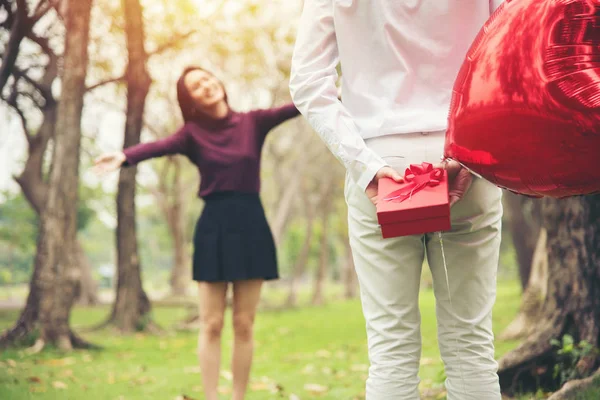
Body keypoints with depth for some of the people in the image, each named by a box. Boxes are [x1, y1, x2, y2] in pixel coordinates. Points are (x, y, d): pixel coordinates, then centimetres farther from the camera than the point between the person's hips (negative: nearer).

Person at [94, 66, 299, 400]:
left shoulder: (252, 122, 6)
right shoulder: (193, 133, 2)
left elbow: (294, 108, -6)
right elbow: (159, 146, -17)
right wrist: (124, 156, -37)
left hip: (251, 225, 1)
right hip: (214, 226, -1)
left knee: (244, 325, 5)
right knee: (212, 325, 0)